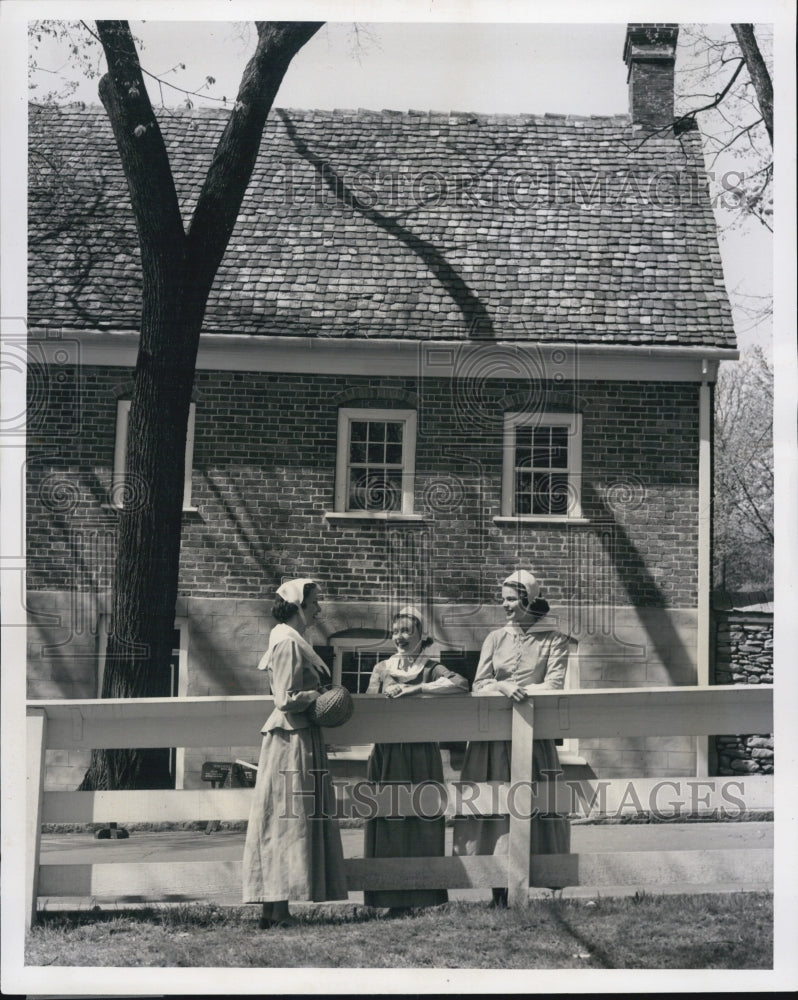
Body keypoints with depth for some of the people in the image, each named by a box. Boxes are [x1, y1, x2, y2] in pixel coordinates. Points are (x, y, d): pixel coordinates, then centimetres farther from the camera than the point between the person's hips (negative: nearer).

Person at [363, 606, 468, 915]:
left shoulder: (430, 668, 3)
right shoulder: (381, 669, 14)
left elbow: (461, 684, -15)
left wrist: (418, 689, -16)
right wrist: (392, 695, -14)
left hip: (420, 756, -3)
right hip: (386, 757, 3)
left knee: (421, 824, -5)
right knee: (388, 826, -1)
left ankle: (423, 897, -1)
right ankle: (395, 899, 3)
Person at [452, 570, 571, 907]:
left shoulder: (554, 640, 4)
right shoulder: (495, 638, 12)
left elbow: (553, 685, -5)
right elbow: (478, 686, 4)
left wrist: (518, 691, -13)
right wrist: (504, 687, -15)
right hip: (493, 737, 2)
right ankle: (500, 888, 0)